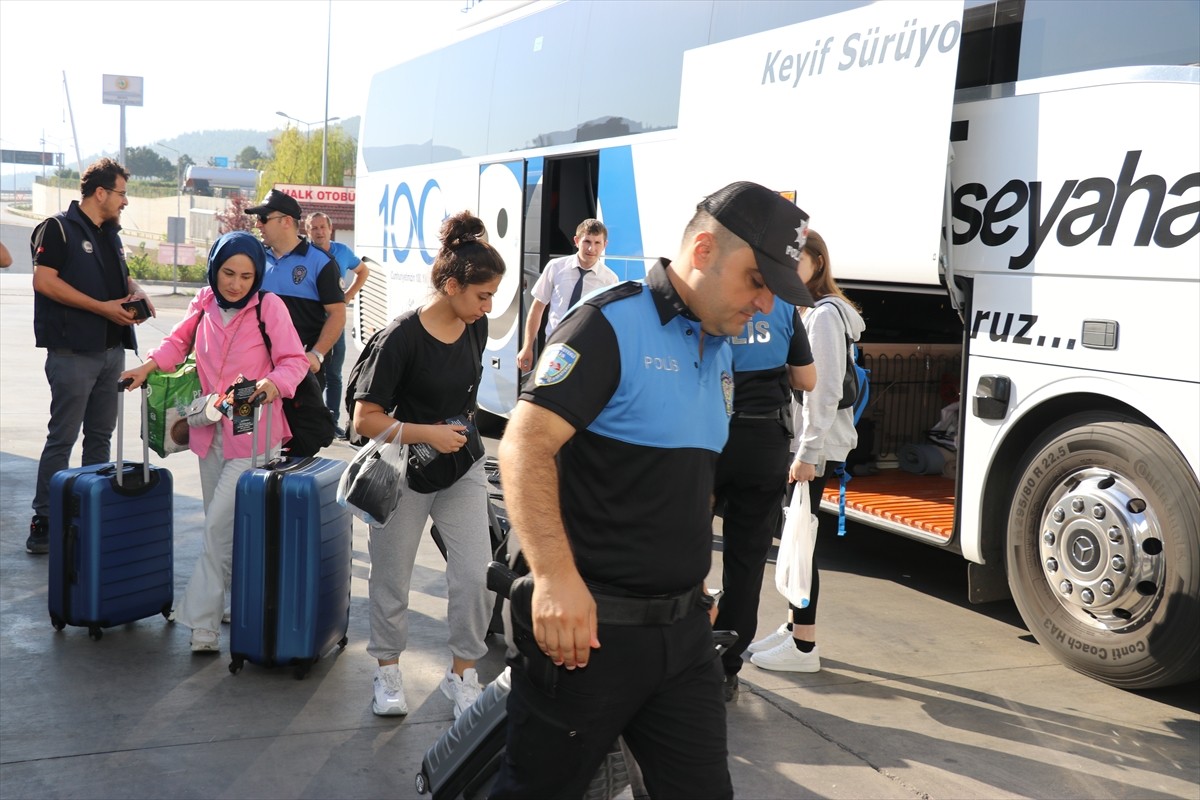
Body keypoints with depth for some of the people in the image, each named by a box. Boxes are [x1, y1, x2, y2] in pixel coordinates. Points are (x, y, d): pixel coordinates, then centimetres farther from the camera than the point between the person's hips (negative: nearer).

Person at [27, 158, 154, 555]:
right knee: (62, 437, -6)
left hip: (111, 350, 8)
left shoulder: (110, 234, 17)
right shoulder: (58, 228, -7)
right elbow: (44, 280, -17)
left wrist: (135, 291, 4)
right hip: (73, 351, -8)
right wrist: (103, 308, -19)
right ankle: (44, 522, 0)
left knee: (100, 436, 13)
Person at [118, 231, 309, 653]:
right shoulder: (204, 303, 4)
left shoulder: (269, 306, -10)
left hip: (254, 432, -6)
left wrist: (274, 384, -28)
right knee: (222, 526, 12)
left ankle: (201, 621, -2)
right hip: (210, 431, 6)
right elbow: (180, 341, 19)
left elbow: (294, 360, -9)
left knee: (220, 524, -10)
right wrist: (150, 365, 3)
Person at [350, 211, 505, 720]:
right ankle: (388, 672, 31)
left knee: (476, 576, -3)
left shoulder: (476, 328, -2)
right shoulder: (403, 337, -21)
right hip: (405, 473, -4)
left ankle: (462, 674, 15)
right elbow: (365, 419, -20)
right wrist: (429, 434, -24)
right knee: (392, 581, 10)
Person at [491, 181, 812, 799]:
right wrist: (556, 577, -34)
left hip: (683, 629, 7)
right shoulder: (611, 325, -14)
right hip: (589, 626, -7)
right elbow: (527, 442, -24)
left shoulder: (720, 350, 12)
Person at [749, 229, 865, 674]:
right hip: (791, 443, 9)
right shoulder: (799, 311, 16)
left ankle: (804, 646, 0)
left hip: (813, 449, -9)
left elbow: (826, 390, -19)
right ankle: (792, 628, 23)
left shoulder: (824, 315, -13)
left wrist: (808, 453, -21)